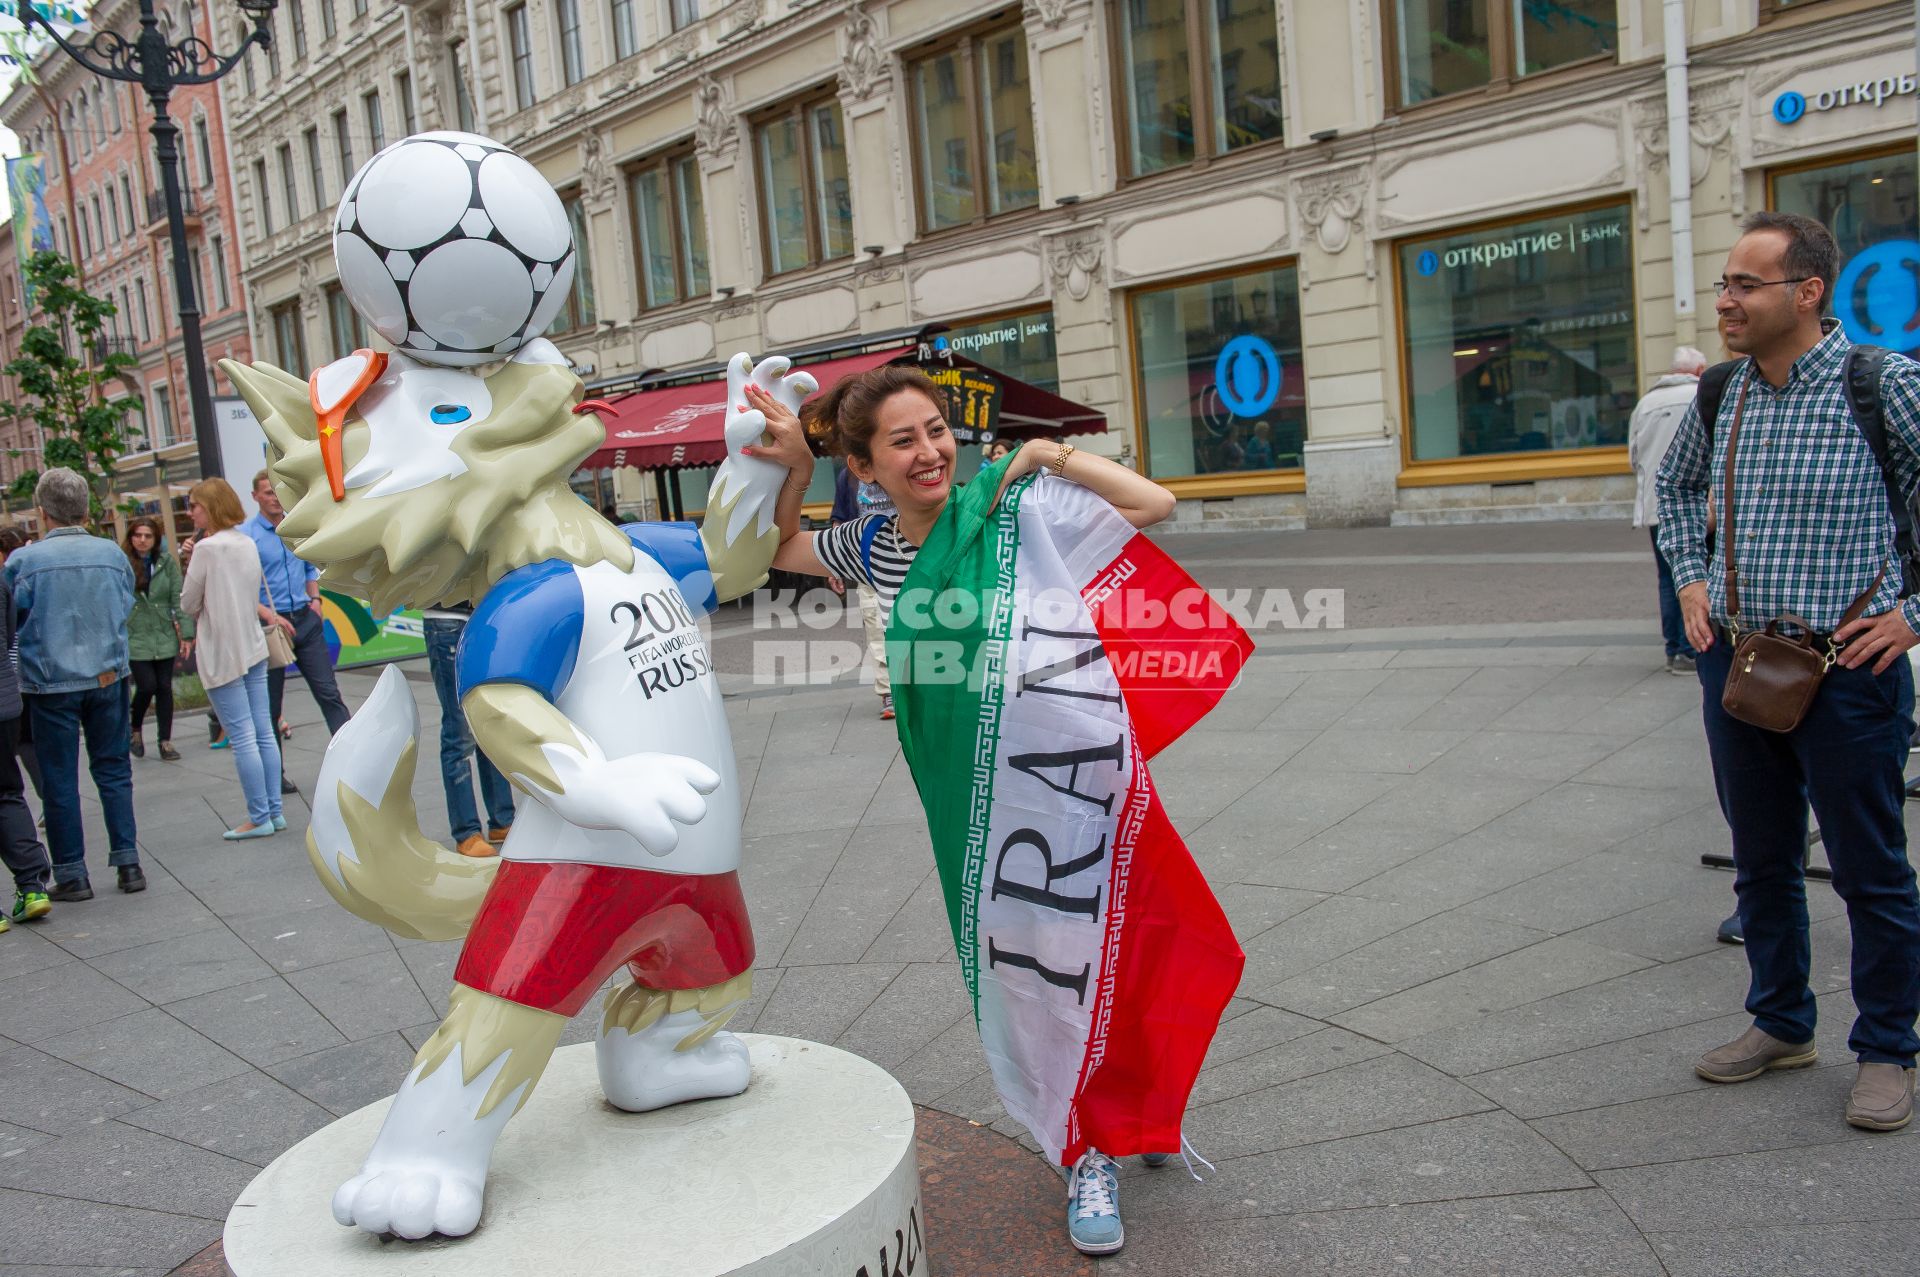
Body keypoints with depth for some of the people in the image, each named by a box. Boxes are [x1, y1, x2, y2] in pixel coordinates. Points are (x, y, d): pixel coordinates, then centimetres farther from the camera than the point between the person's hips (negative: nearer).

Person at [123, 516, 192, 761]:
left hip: (164, 636, 2)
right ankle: (135, 730, 21)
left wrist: (186, 634, -3)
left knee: (164, 688, 6)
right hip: (136, 638, -2)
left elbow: (178, 599, 0)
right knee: (147, 686, -6)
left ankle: (165, 741, 16)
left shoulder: (166, 562, 0)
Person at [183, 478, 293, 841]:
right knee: (264, 733, 9)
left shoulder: (207, 548, -13)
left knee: (242, 737, -4)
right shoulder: (248, 543, 8)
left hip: (223, 654, -7)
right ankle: (274, 811, 13)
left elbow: (189, 604, -7)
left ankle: (260, 818, 0)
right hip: (253, 647, 8)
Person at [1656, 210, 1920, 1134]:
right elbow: (1676, 487, 23)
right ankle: (1781, 1024, 33)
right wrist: (1690, 580, 12)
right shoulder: (1718, 396, 4)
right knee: (1762, 860, 16)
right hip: (1737, 663, 5)